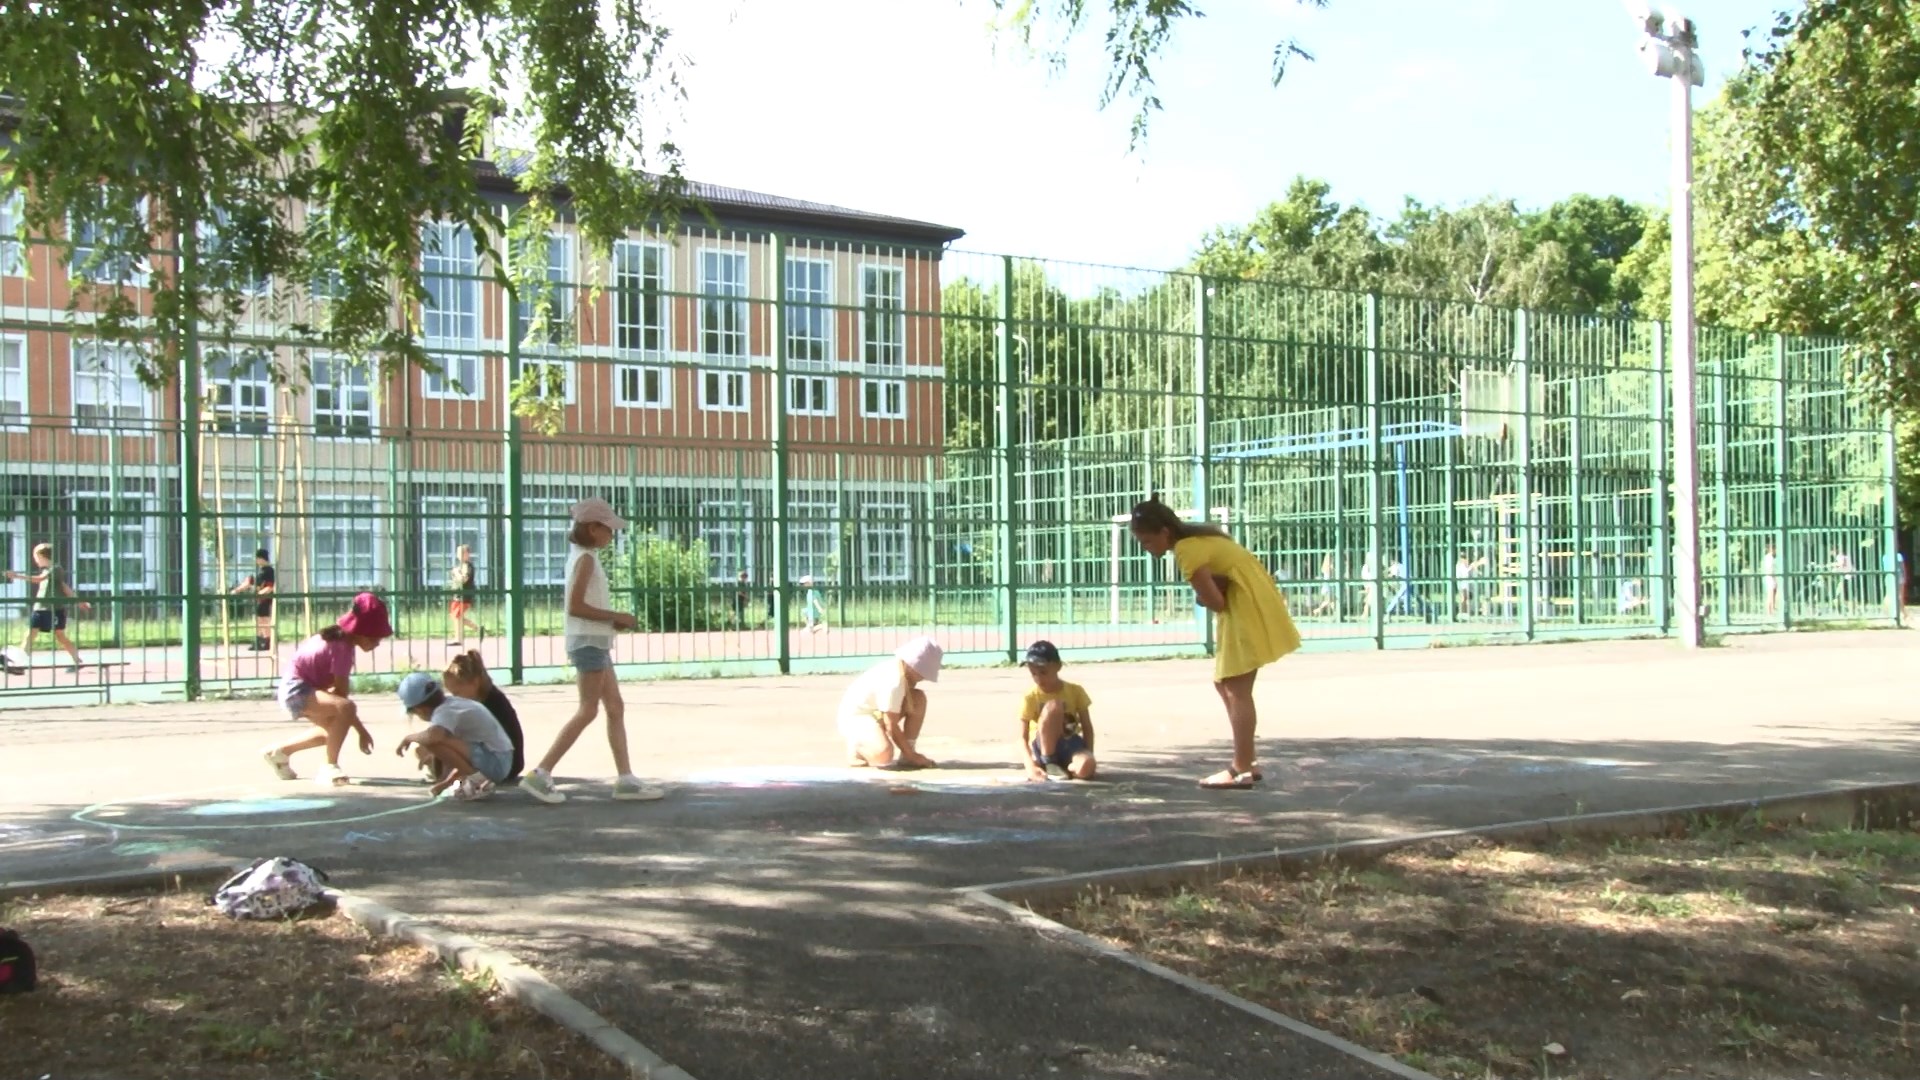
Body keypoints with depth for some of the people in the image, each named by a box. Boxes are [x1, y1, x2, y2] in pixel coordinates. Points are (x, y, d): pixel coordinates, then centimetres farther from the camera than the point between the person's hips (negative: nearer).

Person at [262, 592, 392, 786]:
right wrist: (361, 730, -15)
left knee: (335, 729, 26)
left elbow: (339, 690, 11)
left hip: (297, 689, 11)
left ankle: (280, 752, 40)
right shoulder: (342, 646, -24)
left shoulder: (341, 638, 4)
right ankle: (330, 767, -21)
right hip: (297, 690, -11)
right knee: (346, 708, -32)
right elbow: (343, 694, -21)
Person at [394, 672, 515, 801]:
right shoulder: (451, 703, 14)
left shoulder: (444, 711, -13)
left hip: (493, 762, -10)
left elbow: (431, 736, -34)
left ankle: (476, 778, -10)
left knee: (433, 741, -20)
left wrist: (408, 737, -12)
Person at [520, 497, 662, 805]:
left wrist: (614, 620, 7)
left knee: (616, 708, 9)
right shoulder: (586, 559, -13)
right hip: (588, 641, -10)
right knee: (588, 711, -8)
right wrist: (616, 617, -16)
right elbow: (575, 606, -21)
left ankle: (625, 779, 9)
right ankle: (540, 774, -6)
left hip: (595, 642, 10)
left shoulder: (583, 557, 17)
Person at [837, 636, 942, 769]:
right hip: (855, 719, -10)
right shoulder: (893, 682, -31)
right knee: (885, 755, -34)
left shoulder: (899, 667, -5)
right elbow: (891, 726, -24)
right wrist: (911, 755, -14)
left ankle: (906, 756, 2)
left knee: (919, 698, -3)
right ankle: (857, 746, 0)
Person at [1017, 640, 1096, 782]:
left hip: (1069, 745, 0)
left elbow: (1087, 729, 2)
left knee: (1085, 768, -39)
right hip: (1043, 749, 0)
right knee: (1053, 706, -30)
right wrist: (1031, 766, -28)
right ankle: (1049, 764, -19)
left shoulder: (1076, 691, -2)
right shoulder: (1030, 697, -7)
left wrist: (1088, 758, -13)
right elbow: (1023, 738, -11)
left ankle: (1067, 768, -4)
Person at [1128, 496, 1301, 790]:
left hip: (1247, 609, -10)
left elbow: (1215, 602, -20)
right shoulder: (1195, 537, 12)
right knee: (1226, 684, 14)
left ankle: (1241, 770, -5)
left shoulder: (1186, 550, -19)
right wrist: (1207, 594, -9)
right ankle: (1246, 762, 17)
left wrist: (1202, 598, 1)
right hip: (1244, 606, 10)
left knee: (1236, 690, -7)